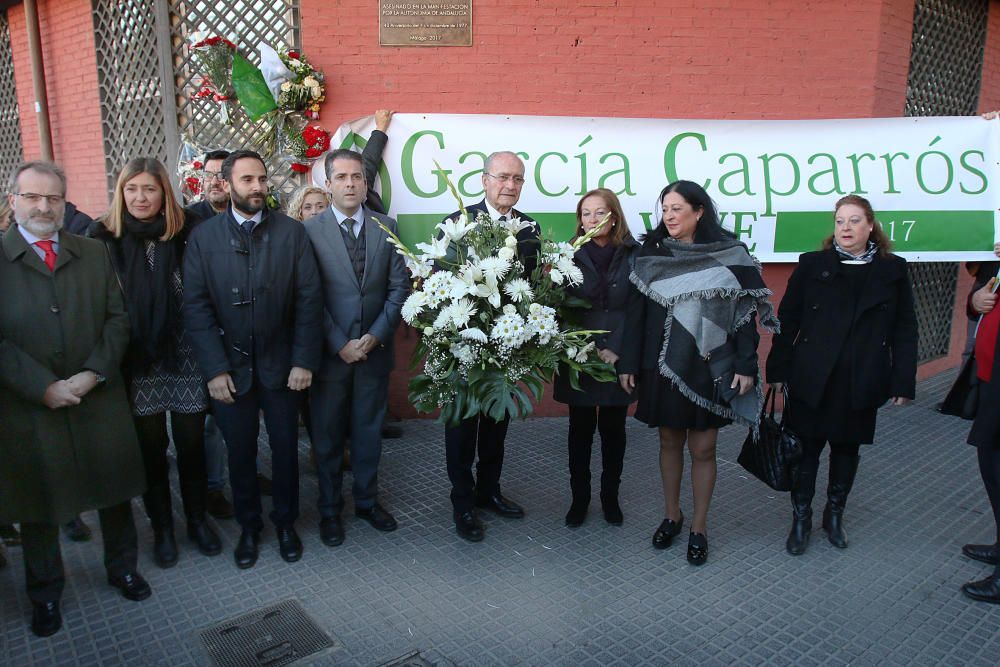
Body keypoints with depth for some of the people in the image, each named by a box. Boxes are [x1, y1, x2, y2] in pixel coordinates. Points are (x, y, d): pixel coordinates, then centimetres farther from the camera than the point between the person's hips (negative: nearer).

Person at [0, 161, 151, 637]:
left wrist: (94, 373, -11)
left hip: (99, 399, 2)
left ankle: (122, 567, 37)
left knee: (114, 491, 14)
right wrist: (44, 387, -16)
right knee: (38, 504, 13)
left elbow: (117, 318, 2)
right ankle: (44, 593, 34)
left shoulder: (94, 254, 6)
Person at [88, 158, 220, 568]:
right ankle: (162, 528, 30)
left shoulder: (186, 236, -3)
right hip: (137, 363, 0)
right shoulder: (104, 238, -2)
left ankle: (197, 519, 31)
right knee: (151, 447, 12)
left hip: (184, 357, 0)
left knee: (191, 444, 10)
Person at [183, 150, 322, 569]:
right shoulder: (203, 236, -2)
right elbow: (196, 306, -5)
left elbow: (309, 299, -5)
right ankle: (249, 527, 33)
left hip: (281, 364, 0)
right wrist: (215, 368, -11)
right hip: (229, 367, 0)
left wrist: (304, 360, -10)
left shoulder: (292, 232, -2)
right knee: (240, 453, 12)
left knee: (285, 449, 12)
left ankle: (286, 522, 33)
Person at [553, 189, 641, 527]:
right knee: (581, 429, 9)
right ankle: (579, 497, 24)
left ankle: (610, 496, 28)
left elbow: (636, 311, -5)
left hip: (620, 359, 0)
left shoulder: (633, 255, -3)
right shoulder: (571, 256, -1)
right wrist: (593, 349, -11)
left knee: (613, 429, 11)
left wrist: (621, 357, -12)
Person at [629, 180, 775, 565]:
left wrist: (746, 365, -9)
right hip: (663, 365, 2)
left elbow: (746, 312, -4)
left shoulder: (730, 256, -4)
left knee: (702, 448, 5)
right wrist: (630, 364, 0)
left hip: (709, 367, -2)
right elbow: (639, 311, 2)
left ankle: (699, 527, 22)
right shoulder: (652, 254, 2)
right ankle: (671, 516, 31)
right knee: (670, 441, 13)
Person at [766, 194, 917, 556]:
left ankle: (834, 515, 33)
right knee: (806, 448, 5)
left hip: (862, 384, 2)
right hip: (812, 380, -1)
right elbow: (787, 320, 0)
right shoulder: (812, 265, 0)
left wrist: (903, 382, 0)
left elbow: (905, 330, 4)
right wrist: (778, 370, -3)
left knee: (847, 448, 14)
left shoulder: (893, 270, 3)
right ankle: (800, 518, 21)